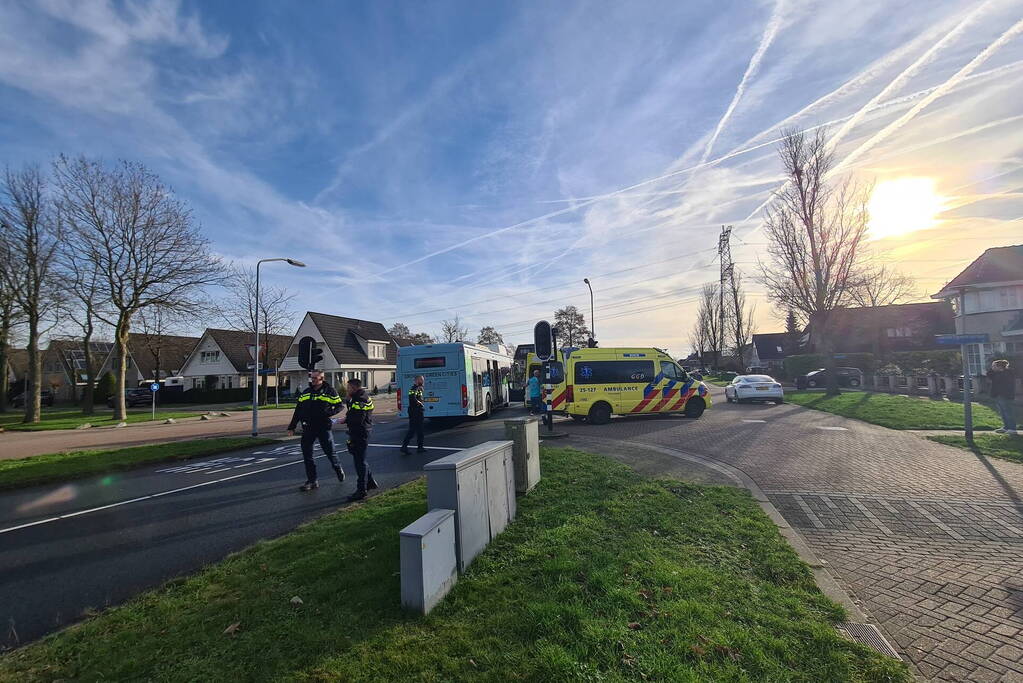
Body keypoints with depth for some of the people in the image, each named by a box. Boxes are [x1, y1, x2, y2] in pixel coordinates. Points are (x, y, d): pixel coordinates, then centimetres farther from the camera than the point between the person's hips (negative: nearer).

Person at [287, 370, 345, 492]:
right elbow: (298, 410, 15)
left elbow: (339, 405, 0)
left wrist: (329, 413, -18)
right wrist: (292, 427, 12)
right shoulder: (305, 392, 10)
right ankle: (312, 481, 14)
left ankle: (338, 469, 34)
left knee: (330, 452, 6)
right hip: (308, 428, 4)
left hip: (324, 428, -4)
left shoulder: (329, 391, -3)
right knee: (307, 455, 4)